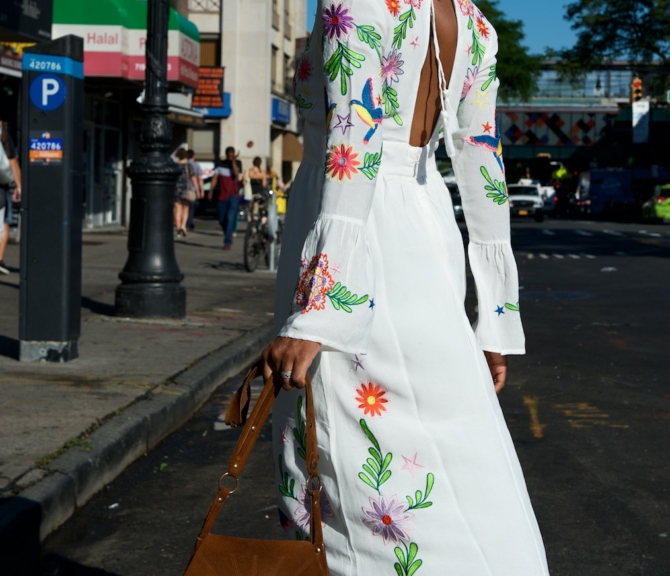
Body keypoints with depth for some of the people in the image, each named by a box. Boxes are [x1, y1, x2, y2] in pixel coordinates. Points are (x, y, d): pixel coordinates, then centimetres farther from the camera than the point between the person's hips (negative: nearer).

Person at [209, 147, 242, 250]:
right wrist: (211, 190, -1)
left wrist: (233, 161, -19)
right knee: (222, 219, 9)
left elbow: (236, 173, -19)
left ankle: (227, 242, -15)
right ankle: (229, 235, 35)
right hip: (222, 195, 3)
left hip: (233, 195, -3)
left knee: (230, 218, -14)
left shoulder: (237, 163, 0)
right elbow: (215, 177, 7)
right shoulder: (221, 164, 7)